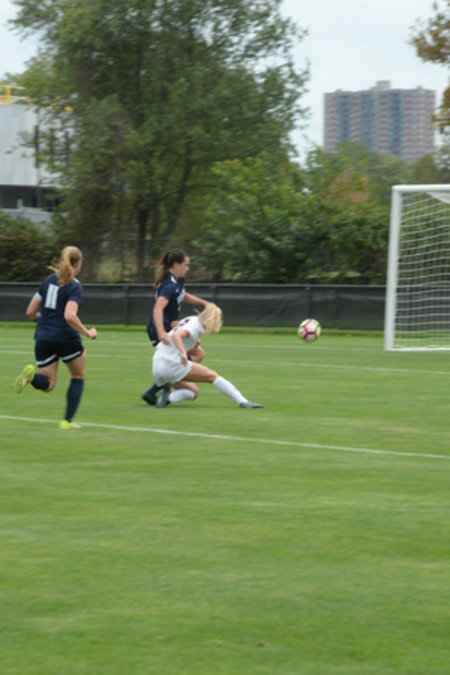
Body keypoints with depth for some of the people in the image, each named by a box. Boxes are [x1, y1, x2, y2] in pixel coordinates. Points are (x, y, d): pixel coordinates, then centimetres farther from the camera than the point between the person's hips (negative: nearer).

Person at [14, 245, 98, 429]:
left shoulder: (48, 281, 9)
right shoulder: (74, 287, -10)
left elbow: (30, 312, 12)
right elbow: (69, 316, -25)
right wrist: (88, 333, -13)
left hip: (43, 337, 5)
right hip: (66, 337, -5)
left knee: (48, 384, 9)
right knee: (78, 377, 20)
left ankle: (32, 374, -26)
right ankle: (67, 420, 12)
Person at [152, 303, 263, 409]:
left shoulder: (190, 320, 16)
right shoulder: (195, 326, -11)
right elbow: (175, 335, -29)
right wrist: (183, 353, -44)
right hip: (172, 364, -9)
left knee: (193, 392, 16)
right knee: (213, 376, -6)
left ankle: (167, 397, -9)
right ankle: (243, 402, -15)